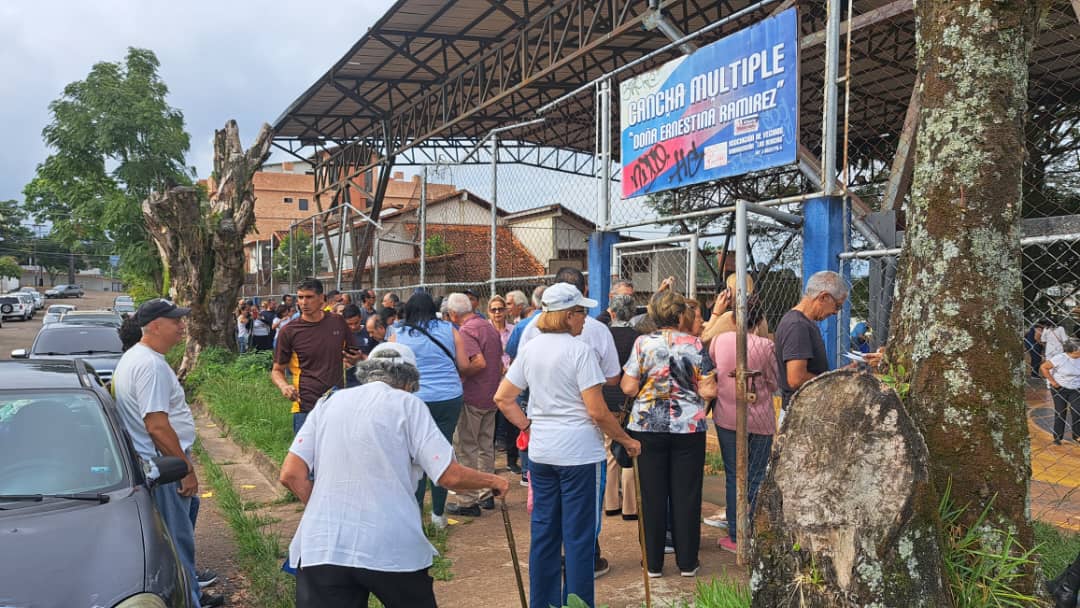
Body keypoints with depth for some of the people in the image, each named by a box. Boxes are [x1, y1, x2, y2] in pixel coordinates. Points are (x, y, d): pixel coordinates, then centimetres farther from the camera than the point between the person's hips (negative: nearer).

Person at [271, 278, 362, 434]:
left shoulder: (338, 323, 5)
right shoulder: (288, 332, -3)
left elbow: (355, 355, 18)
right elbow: (277, 370, 4)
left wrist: (355, 359, -6)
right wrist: (284, 386, -18)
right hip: (306, 409, -3)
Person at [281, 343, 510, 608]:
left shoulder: (329, 403, 11)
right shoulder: (407, 404, 1)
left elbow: (291, 474, 4)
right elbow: (451, 476, -6)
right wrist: (492, 481, 12)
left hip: (321, 546, 2)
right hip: (392, 549, -2)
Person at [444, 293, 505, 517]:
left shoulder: (466, 331, -15)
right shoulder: (489, 327, 12)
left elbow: (479, 362, -26)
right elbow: (499, 362, 18)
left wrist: (457, 373, -14)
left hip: (472, 398, -8)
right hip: (491, 396, 8)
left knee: (465, 448, 0)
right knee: (486, 446, 16)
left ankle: (468, 502, 3)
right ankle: (486, 494, 24)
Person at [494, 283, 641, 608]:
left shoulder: (530, 348, 6)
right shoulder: (581, 349, -13)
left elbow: (502, 398, 9)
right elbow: (598, 411, -15)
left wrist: (527, 426, 14)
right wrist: (627, 440, -3)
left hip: (541, 451, 6)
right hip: (579, 451, -6)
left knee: (544, 531, 16)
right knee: (579, 535, 5)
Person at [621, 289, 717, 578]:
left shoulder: (643, 343, -4)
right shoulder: (695, 346, -3)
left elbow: (628, 388, -6)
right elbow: (708, 391, -5)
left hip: (648, 427, 0)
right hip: (689, 427, 0)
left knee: (652, 495, 8)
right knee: (686, 495, 9)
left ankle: (653, 563, 15)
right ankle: (687, 562, 17)